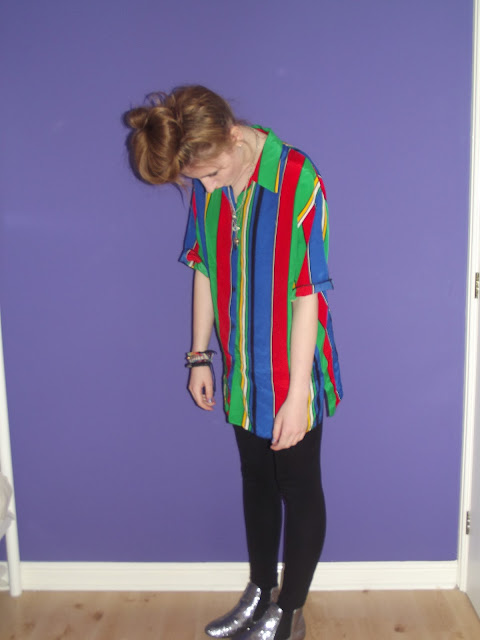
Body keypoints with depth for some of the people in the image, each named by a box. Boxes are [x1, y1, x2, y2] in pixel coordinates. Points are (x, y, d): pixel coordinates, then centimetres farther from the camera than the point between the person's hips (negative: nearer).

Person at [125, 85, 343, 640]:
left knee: (300, 490, 11)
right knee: (256, 482, 20)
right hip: (242, 373, 6)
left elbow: (308, 295, -21)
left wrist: (297, 393, -19)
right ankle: (260, 594, 41)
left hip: (293, 374, -6)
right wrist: (200, 357, 9)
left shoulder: (297, 181, -22)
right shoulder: (206, 186, -3)